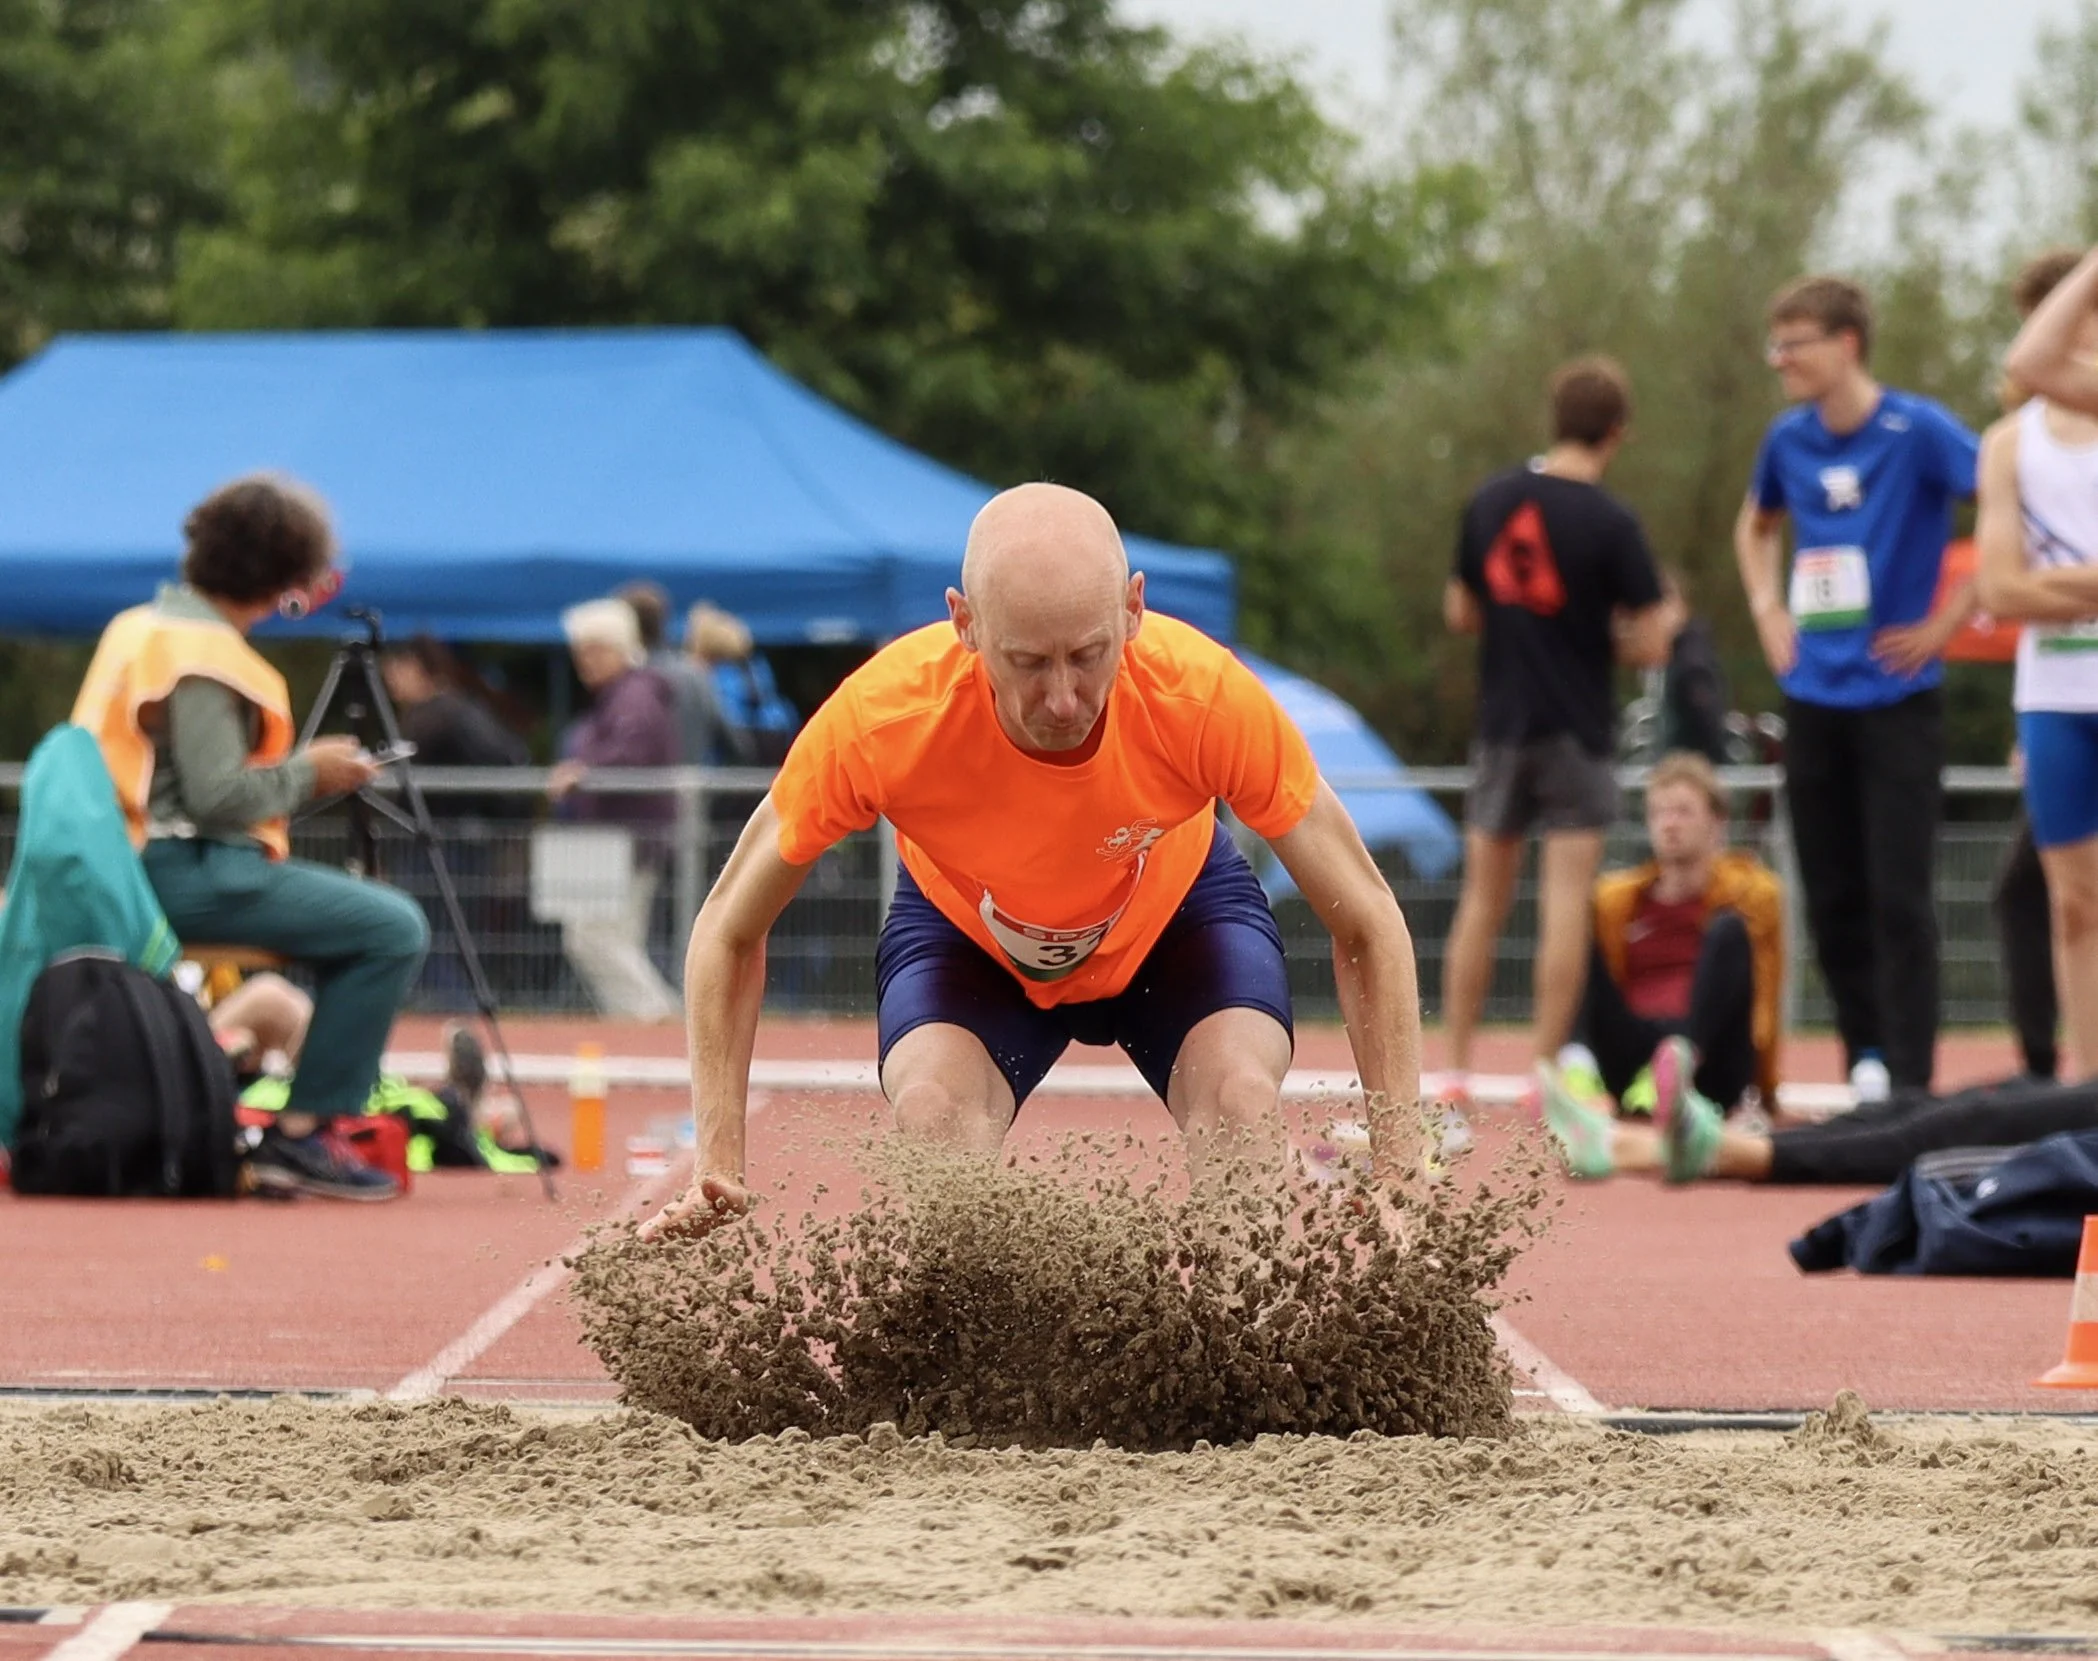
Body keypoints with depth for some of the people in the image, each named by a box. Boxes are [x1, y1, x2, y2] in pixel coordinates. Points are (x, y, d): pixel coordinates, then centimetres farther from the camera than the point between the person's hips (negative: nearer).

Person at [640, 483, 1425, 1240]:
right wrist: (719, 1166, -26)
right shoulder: (881, 718, -36)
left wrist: (1397, 1169, -28)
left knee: (1243, 1100, -28)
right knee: (931, 1116, -29)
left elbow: (1365, 923, -22)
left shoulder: (1211, 696, -36)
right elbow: (729, 930, -19)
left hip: (1178, 907, 0)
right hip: (962, 927, 0)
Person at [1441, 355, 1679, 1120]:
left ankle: (1455, 1071, 12)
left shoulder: (1488, 502, 2)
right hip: (1576, 734, -4)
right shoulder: (1610, 523, -13)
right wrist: (1662, 623, 8)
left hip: (1500, 723, 4)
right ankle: (1545, 1072, -5)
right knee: (1566, 904, -2)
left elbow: (1460, 613, 11)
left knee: (1483, 898, 11)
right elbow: (1649, 645, -13)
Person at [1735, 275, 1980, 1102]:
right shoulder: (1789, 440, 7)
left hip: (1895, 698, -6)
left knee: (1897, 899, -7)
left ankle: (1906, 1080, -5)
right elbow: (1756, 527, 29)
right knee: (1831, 901, 8)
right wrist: (1768, 609, 13)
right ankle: (1865, 1071, 17)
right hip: (1813, 696, 6)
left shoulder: (1917, 431, -12)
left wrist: (1949, 619, -14)